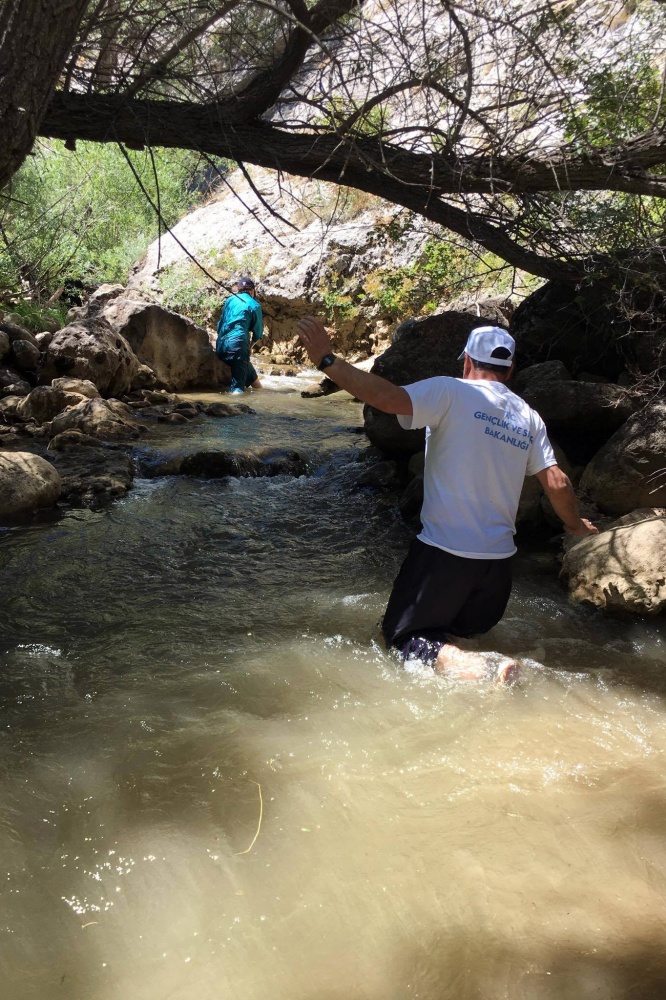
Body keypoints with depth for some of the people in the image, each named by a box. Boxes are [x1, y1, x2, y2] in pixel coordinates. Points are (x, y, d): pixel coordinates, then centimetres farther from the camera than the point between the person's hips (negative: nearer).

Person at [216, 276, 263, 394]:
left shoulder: (230, 300, 18)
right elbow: (258, 332, 6)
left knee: (253, 377, 24)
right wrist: (250, 346, 23)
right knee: (238, 387, -15)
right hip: (238, 345, -7)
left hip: (221, 346, 7)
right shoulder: (254, 305, 4)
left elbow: (220, 323, 22)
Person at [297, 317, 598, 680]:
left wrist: (327, 360, -14)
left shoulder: (450, 392, -8)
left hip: (444, 551, -6)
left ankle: (465, 665, -19)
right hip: (498, 558, 6)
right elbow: (557, 483, 9)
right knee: (461, 633, 28)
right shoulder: (529, 418, 8)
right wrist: (575, 524, 28)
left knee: (402, 634, 9)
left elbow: (388, 398, -21)